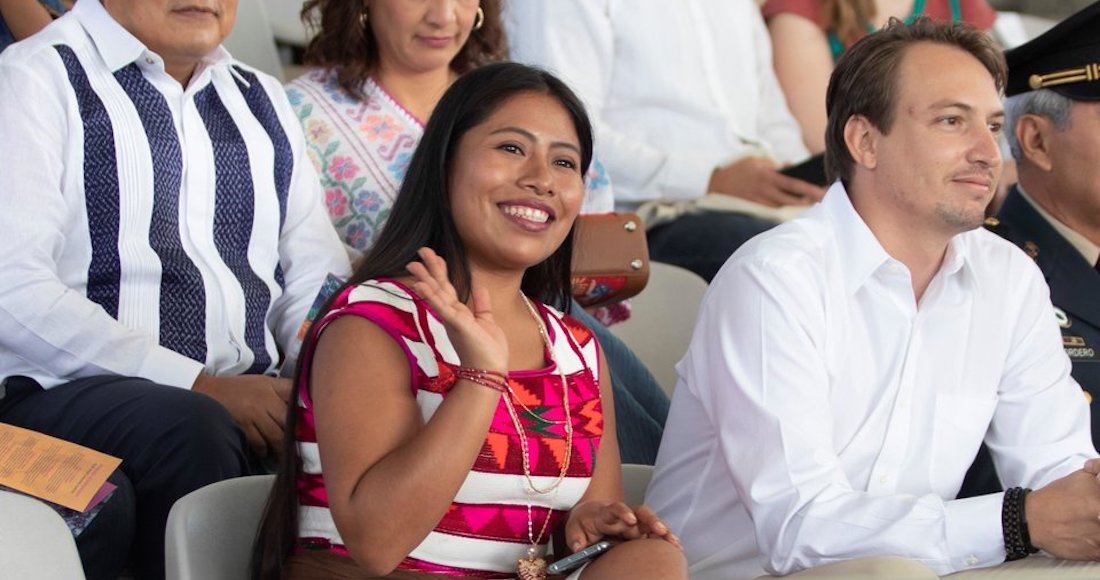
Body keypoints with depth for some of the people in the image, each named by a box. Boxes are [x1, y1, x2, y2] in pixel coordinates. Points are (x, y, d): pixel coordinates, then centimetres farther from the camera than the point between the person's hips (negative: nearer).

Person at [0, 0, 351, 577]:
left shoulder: (262, 101, 20)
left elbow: (317, 280, 14)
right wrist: (200, 387, -17)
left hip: (257, 399, 5)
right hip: (70, 395, -5)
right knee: (188, 430, -37)